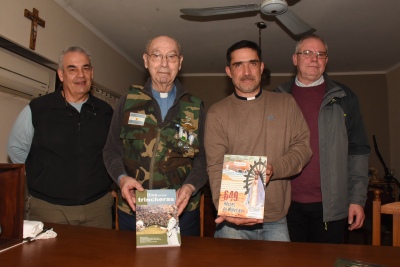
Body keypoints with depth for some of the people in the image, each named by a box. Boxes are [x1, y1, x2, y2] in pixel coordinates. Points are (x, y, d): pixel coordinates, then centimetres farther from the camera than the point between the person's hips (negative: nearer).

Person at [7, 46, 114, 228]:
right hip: (48, 207, -2)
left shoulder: (105, 112, 4)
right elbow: (16, 148, 7)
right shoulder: (37, 109, -5)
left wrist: (104, 181, 10)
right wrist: (43, 178, 6)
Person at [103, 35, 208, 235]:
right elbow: (112, 151, 6)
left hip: (182, 210, 0)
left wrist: (191, 186, -16)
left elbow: (202, 157, 2)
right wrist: (122, 178, -13)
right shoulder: (128, 102, 4)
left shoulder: (195, 108, 3)